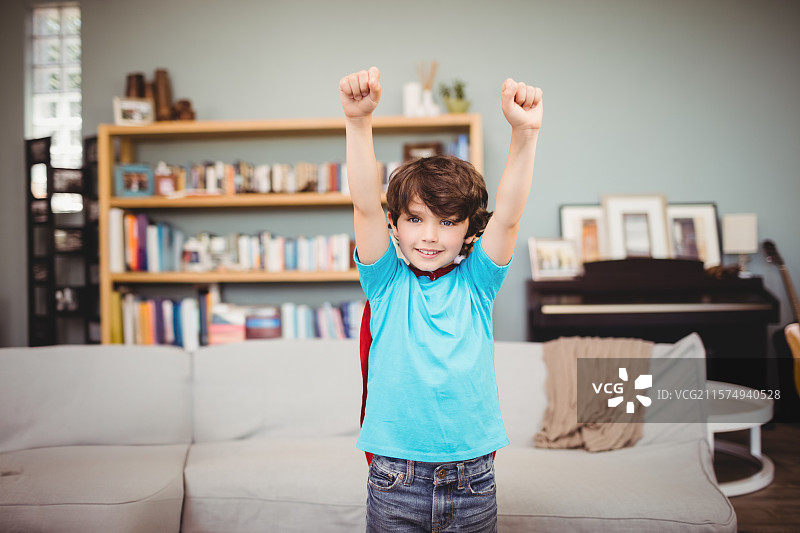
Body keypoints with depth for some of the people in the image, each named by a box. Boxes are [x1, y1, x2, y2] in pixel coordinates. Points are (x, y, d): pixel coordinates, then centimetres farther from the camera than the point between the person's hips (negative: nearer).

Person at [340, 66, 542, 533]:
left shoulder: (475, 283, 0)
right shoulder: (387, 283, -2)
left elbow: (508, 216, -14)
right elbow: (365, 207, -15)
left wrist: (525, 133, -26)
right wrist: (359, 122, -27)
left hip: (473, 478, 1)